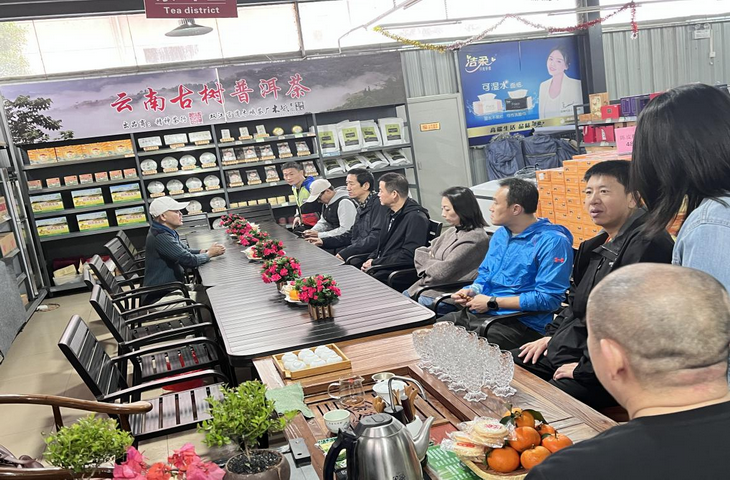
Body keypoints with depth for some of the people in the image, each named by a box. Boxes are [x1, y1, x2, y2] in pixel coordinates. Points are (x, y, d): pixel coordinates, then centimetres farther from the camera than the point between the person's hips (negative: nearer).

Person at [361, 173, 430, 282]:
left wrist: (374, 263, -13)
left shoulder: (416, 218, -11)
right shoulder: (389, 216, 20)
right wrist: (371, 259, 2)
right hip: (380, 269, 8)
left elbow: (408, 256, -18)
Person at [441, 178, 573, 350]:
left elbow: (548, 298, -18)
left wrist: (492, 302, -15)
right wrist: (472, 291, 4)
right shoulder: (500, 234, 15)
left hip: (520, 323, -8)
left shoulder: (552, 242, -12)